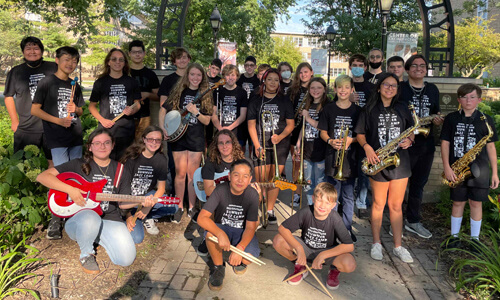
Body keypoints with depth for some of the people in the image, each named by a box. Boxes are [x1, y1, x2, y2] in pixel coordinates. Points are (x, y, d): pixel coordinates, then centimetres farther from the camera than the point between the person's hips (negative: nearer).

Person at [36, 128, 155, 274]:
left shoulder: (119, 169, 9)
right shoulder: (79, 165, 1)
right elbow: (42, 177, -6)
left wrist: (141, 202, -6)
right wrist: (69, 189, -20)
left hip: (110, 219, 3)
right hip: (78, 218, -3)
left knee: (126, 259, -17)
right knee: (90, 218, -41)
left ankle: (99, 238, 14)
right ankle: (86, 254, -8)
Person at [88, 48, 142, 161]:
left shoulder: (131, 82, 10)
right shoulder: (101, 82, 6)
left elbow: (137, 104, 16)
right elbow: (92, 106, 10)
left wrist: (132, 110, -7)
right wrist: (102, 120, -6)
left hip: (127, 131, 1)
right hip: (106, 130, -1)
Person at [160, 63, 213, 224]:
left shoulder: (205, 95, 3)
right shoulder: (179, 92, 4)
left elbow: (207, 121, -1)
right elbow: (163, 109, 7)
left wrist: (196, 112, -18)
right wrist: (163, 128, -6)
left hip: (196, 139, 0)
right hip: (178, 136, 0)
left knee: (192, 174, 4)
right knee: (180, 173, 4)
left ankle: (192, 207, 18)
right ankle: (180, 207, 18)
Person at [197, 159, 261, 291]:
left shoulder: (252, 195, -17)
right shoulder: (221, 190, -19)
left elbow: (250, 228, -18)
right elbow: (202, 218, -26)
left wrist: (240, 248, -36)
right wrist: (220, 234, -43)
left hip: (242, 232, 0)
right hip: (222, 228, 0)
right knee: (210, 232, -34)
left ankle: (239, 259, 11)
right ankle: (218, 267, -8)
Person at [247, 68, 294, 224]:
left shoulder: (285, 101, 9)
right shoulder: (256, 101, 7)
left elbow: (290, 124, 6)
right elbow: (251, 125, 2)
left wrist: (280, 136, -13)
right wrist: (257, 145, -9)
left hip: (280, 146, 1)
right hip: (261, 145, -1)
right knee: (261, 180, -6)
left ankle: (270, 210, 16)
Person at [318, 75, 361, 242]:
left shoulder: (357, 111, 4)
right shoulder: (329, 109, 3)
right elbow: (323, 132, 5)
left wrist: (351, 140, -14)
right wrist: (330, 141, -14)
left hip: (350, 159, 1)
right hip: (333, 158, 0)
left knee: (348, 196, 8)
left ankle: (347, 227, 21)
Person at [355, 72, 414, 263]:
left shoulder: (402, 108, 9)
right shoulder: (370, 109, 1)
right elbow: (360, 133, 3)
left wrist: (409, 140, -7)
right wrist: (367, 147, -14)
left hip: (400, 162, 2)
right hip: (378, 162, -2)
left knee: (396, 206, 9)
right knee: (378, 204, 9)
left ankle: (398, 246, 22)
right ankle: (376, 244, 24)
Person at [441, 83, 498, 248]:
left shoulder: (486, 120, 2)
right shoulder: (451, 118, 2)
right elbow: (445, 143, 0)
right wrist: (447, 167, -9)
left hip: (478, 169, 0)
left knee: (476, 203, 7)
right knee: (458, 202, 9)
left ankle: (475, 239, 21)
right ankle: (454, 237, 22)